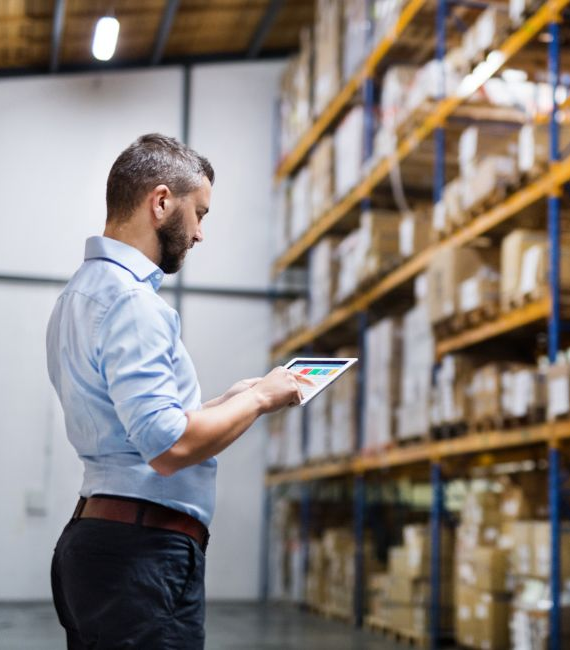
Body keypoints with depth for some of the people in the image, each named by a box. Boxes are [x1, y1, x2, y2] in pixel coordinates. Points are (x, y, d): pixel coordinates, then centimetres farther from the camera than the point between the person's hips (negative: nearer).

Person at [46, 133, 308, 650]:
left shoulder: (84, 292, 16)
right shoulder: (130, 300, -16)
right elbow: (169, 447, -24)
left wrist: (234, 399, 16)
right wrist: (260, 398, -10)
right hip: (142, 552, -10)